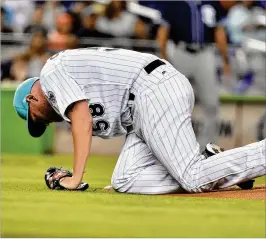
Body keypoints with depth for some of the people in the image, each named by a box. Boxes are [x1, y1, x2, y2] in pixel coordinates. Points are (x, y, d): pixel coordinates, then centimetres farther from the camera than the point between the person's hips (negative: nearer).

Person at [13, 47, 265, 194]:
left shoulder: (51, 74, 4)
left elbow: (82, 120, -9)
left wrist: (75, 177, -9)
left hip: (155, 93, -10)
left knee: (194, 178, -18)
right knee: (123, 182, 2)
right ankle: (209, 166, -2)